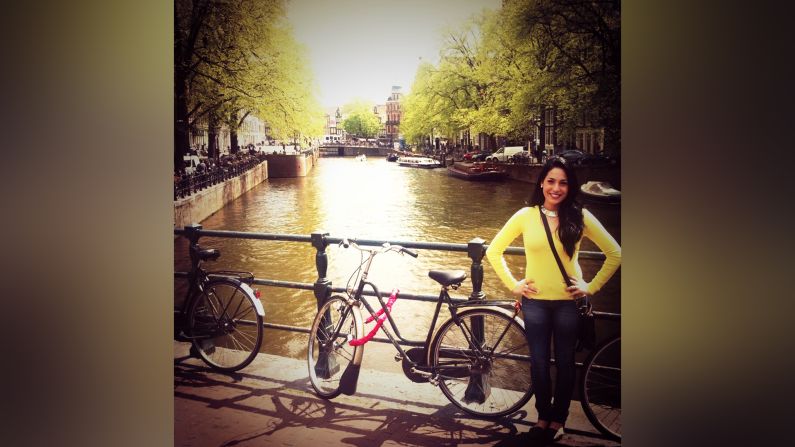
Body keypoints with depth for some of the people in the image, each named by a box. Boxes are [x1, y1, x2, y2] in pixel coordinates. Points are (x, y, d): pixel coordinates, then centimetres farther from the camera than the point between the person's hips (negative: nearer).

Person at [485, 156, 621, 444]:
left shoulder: (579, 216, -6)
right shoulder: (525, 216, -4)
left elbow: (614, 253, -1)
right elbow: (493, 251, 3)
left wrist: (592, 287, -4)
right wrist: (512, 284, -1)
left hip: (568, 301, 0)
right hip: (535, 301, 1)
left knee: (564, 362, 11)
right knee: (539, 362, 10)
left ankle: (558, 419, 31)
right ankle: (543, 416, 31)